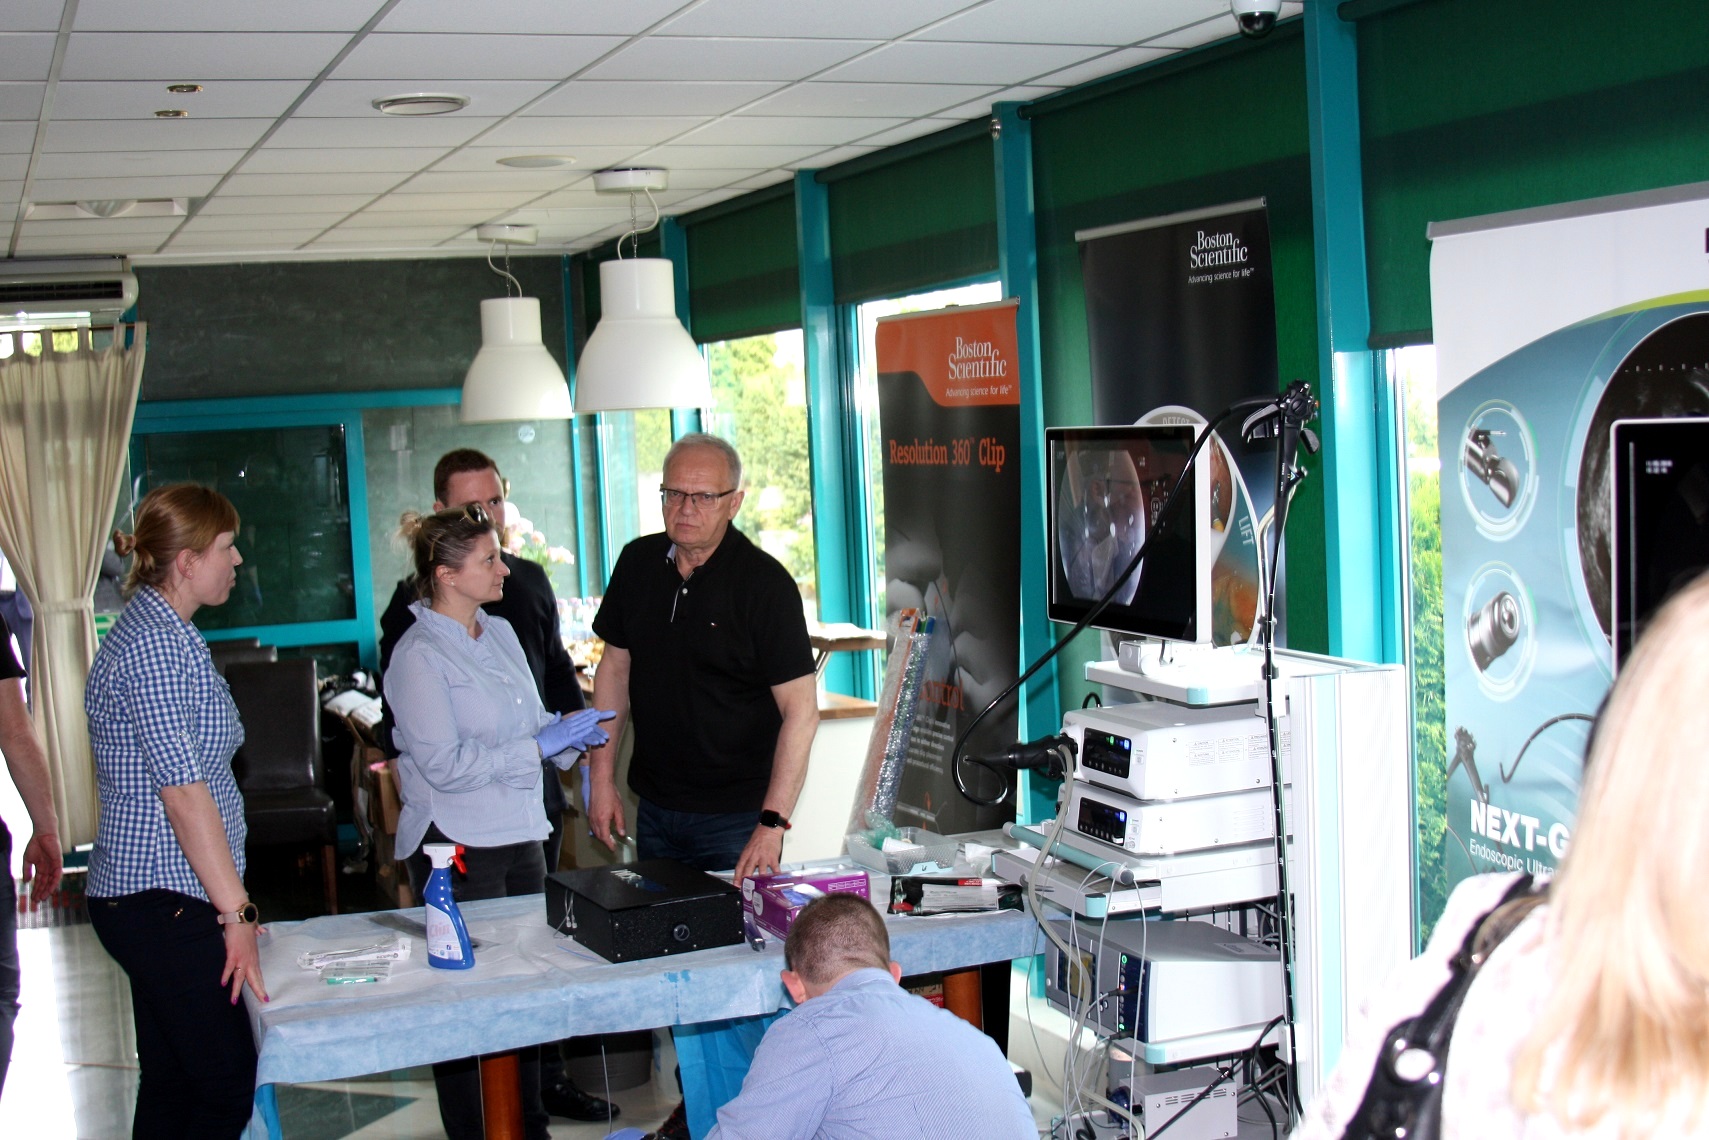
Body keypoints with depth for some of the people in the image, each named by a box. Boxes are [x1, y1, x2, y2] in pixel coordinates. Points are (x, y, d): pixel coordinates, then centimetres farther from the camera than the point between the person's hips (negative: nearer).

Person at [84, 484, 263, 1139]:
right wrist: (238, 912, -20)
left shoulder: (160, 632, 16)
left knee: (171, 1084, 13)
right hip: (164, 904, -10)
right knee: (227, 1087, -7)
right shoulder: (154, 644, -17)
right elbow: (182, 790, -22)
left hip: (150, 899, 10)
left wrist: (230, 901, 22)